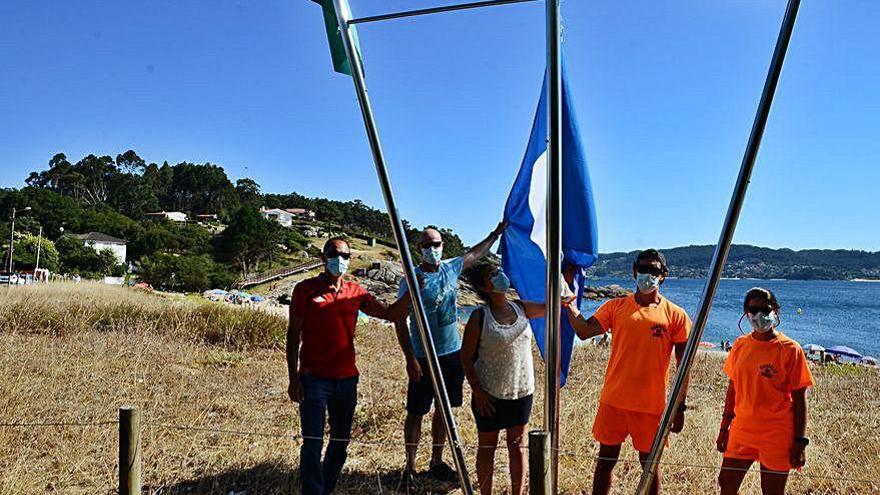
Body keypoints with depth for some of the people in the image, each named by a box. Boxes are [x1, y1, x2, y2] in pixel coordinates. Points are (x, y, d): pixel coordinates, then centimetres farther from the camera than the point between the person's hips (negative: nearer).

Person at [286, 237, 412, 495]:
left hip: (346, 379, 4)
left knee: (340, 442, 13)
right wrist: (293, 377, -7)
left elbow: (390, 314, 8)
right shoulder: (305, 289, -3)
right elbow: (293, 335, -2)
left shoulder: (355, 291, 7)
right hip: (314, 378, -4)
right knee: (313, 444, -4)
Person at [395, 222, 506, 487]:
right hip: (424, 357, -6)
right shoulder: (412, 280, -13)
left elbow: (474, 254, 24)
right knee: (416, 413, 2)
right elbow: (400, 321, -13)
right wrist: (410, 358, -17)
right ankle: (410, 467, 15)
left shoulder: (450, 268, 4)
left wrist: (496, 233, 29)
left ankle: (436, 461, 29)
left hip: (452, 353, 6)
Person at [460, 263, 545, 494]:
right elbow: (466, 357, -10)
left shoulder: (521, 308, 1)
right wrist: (477, 391, -14)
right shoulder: (479, 317, -12)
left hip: (521, 390, 4)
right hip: (489, 394, -4)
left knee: (518, 445, 13)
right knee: (487, 446, 11)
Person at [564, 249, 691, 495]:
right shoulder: (615, 307, 3)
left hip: (651, 404, -1)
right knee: (606, 459, 11)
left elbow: (683, 366, 1)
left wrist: (679, 408, 0)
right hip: (614, 400, 1)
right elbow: (584, 331, -9)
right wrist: (568, 305, -22)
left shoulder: (675, 315, 0)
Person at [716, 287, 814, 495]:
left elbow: (799, 399, -8)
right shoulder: (740, 345, 3)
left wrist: (800, 442, -10)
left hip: (776, 437, -4)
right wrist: (725, 427, 13)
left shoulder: (790, 350, -10)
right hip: (741, 432, 5)